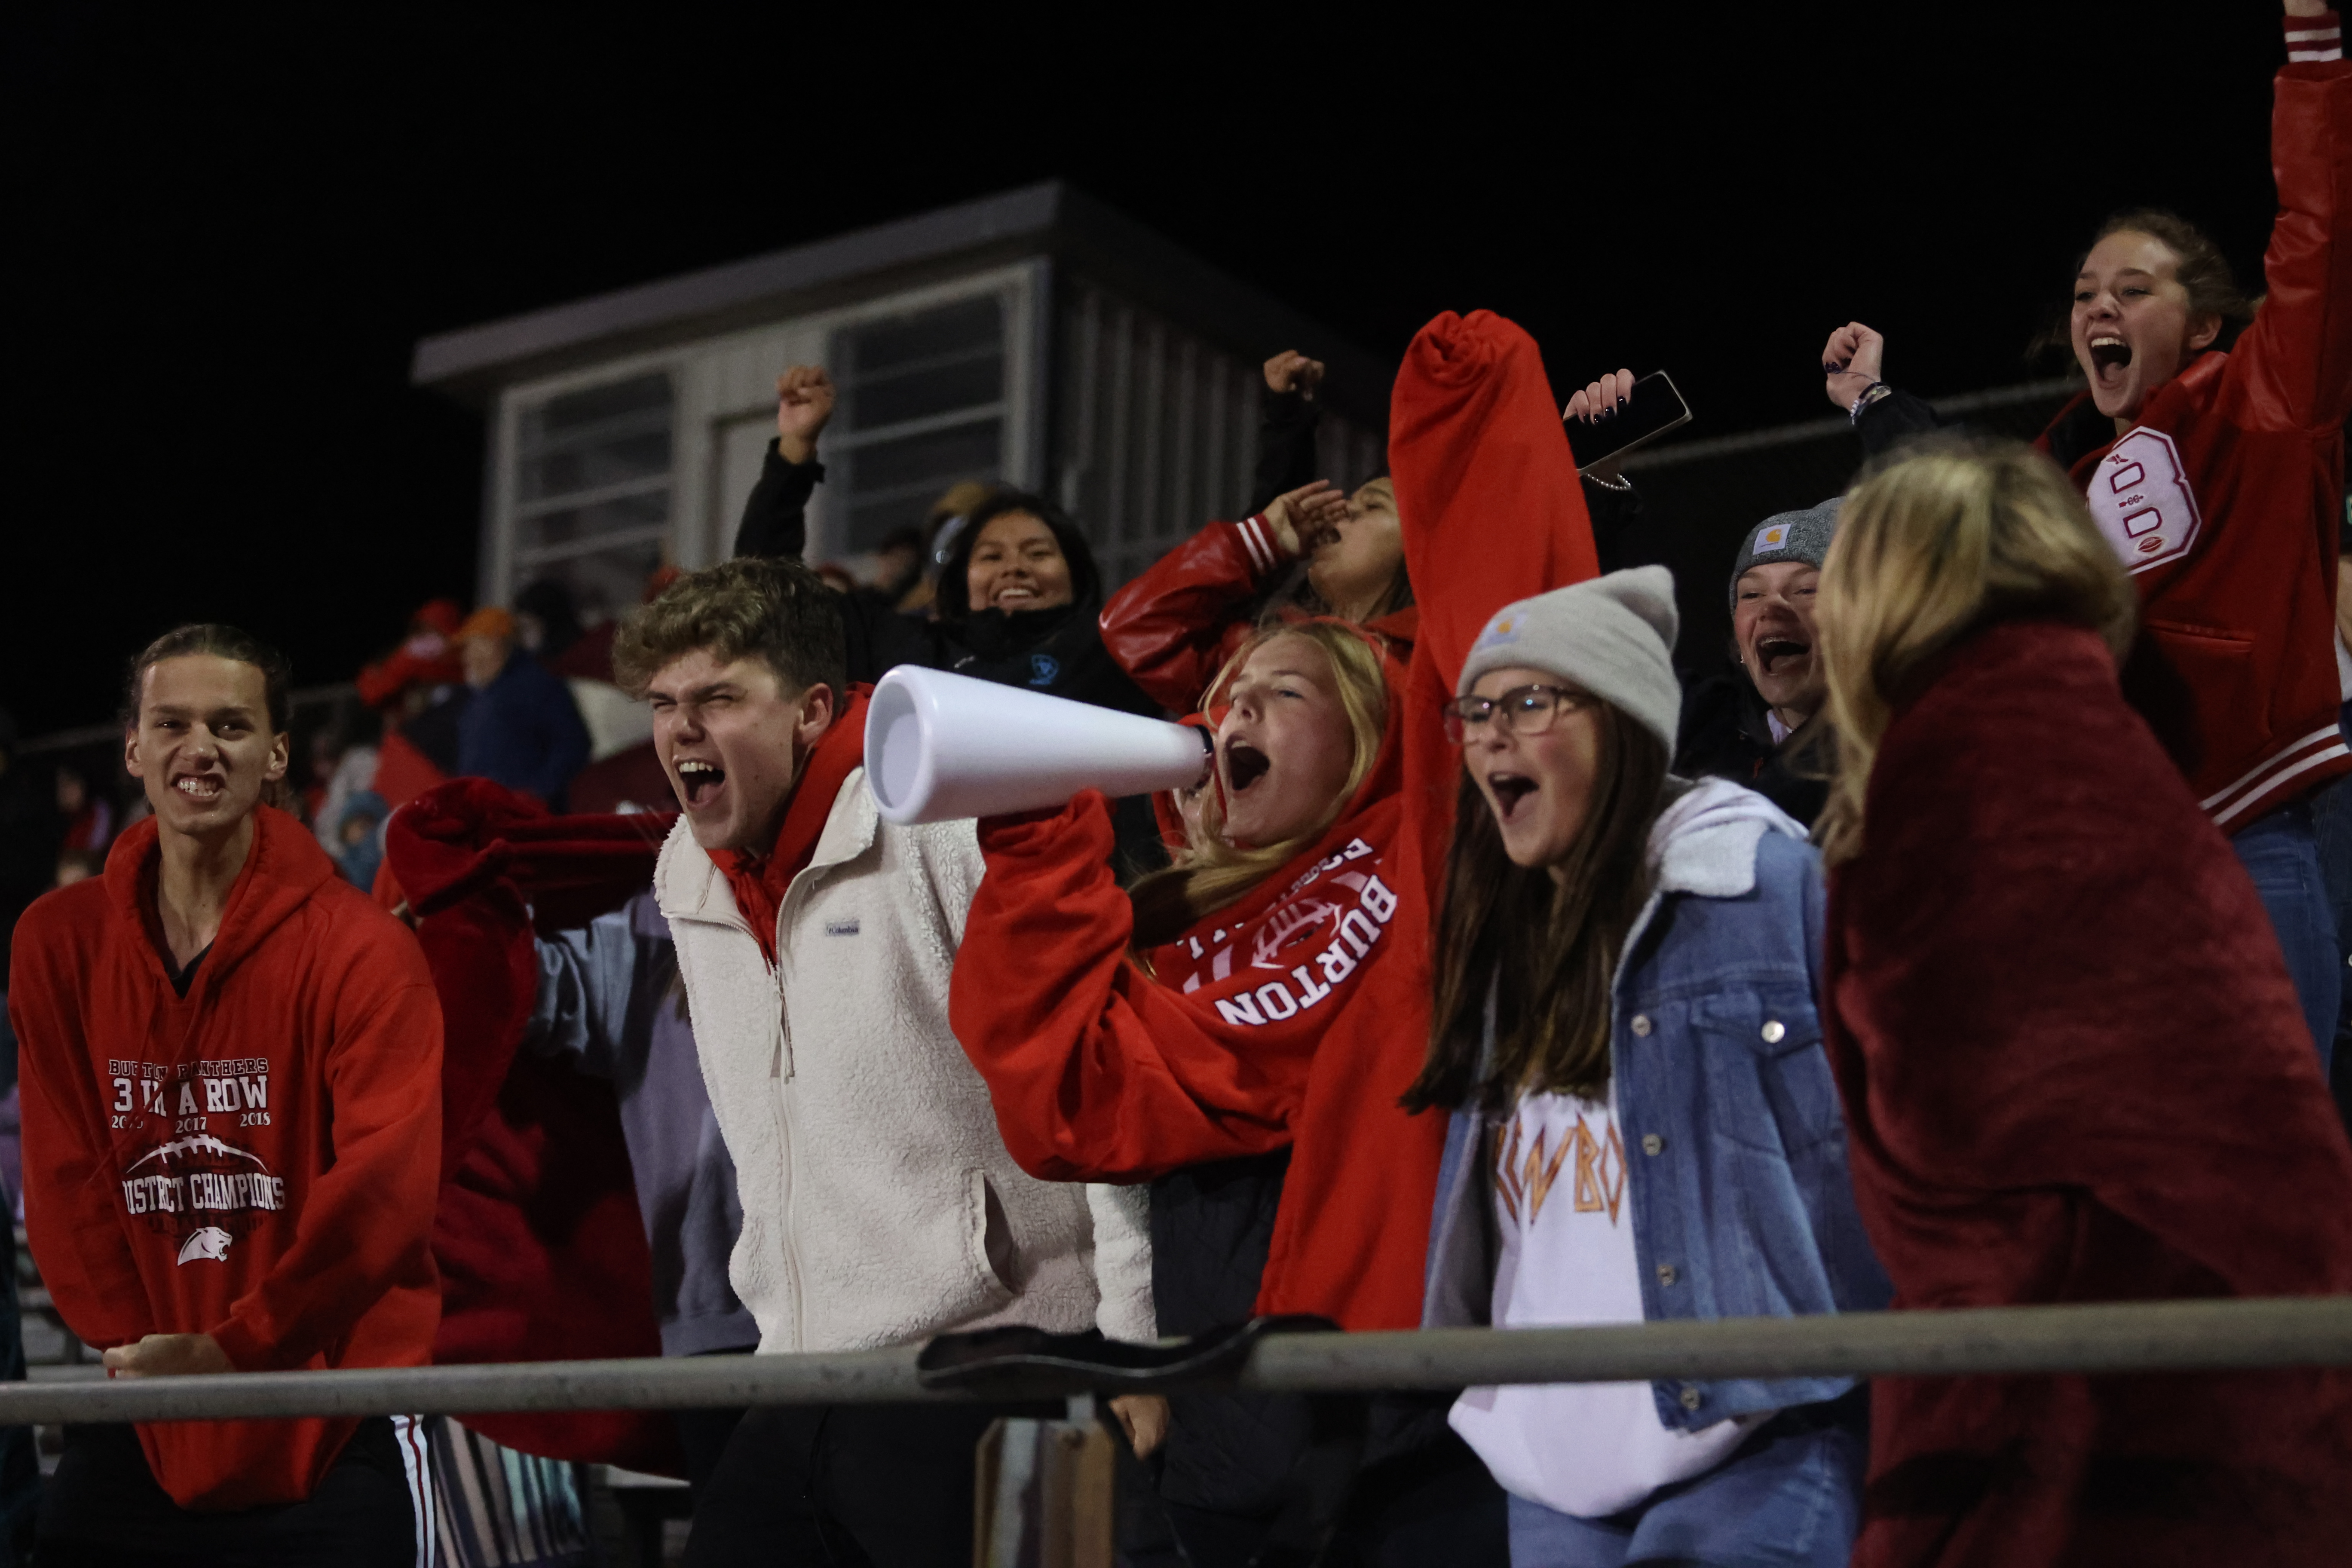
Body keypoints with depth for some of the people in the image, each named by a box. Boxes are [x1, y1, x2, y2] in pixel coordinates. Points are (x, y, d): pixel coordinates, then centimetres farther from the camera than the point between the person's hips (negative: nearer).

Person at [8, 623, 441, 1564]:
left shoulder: (359, 948, -9)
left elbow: (388, 1183, -16)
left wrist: (232, 1351, -21)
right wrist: (134, 1349, -9)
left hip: (331, 1425, -3)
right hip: (137, 1425, 4)